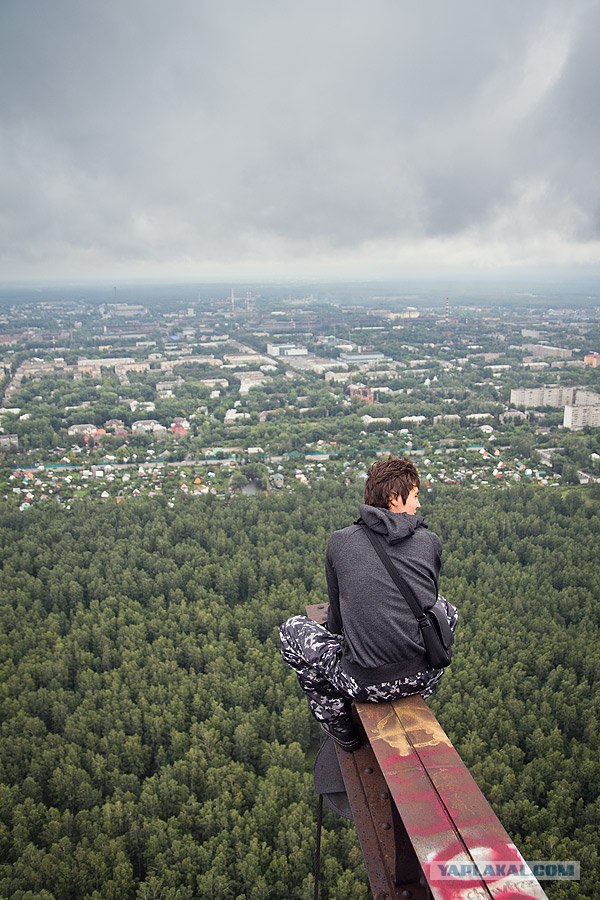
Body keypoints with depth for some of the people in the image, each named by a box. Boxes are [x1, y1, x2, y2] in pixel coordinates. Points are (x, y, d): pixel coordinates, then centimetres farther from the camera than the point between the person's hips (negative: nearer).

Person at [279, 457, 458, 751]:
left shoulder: (339, 542, 1)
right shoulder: (430, 541, 3)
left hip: (365, 683, -2)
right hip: (425, 676, 3)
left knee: (291, 629, 20)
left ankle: (342, 729, 25)